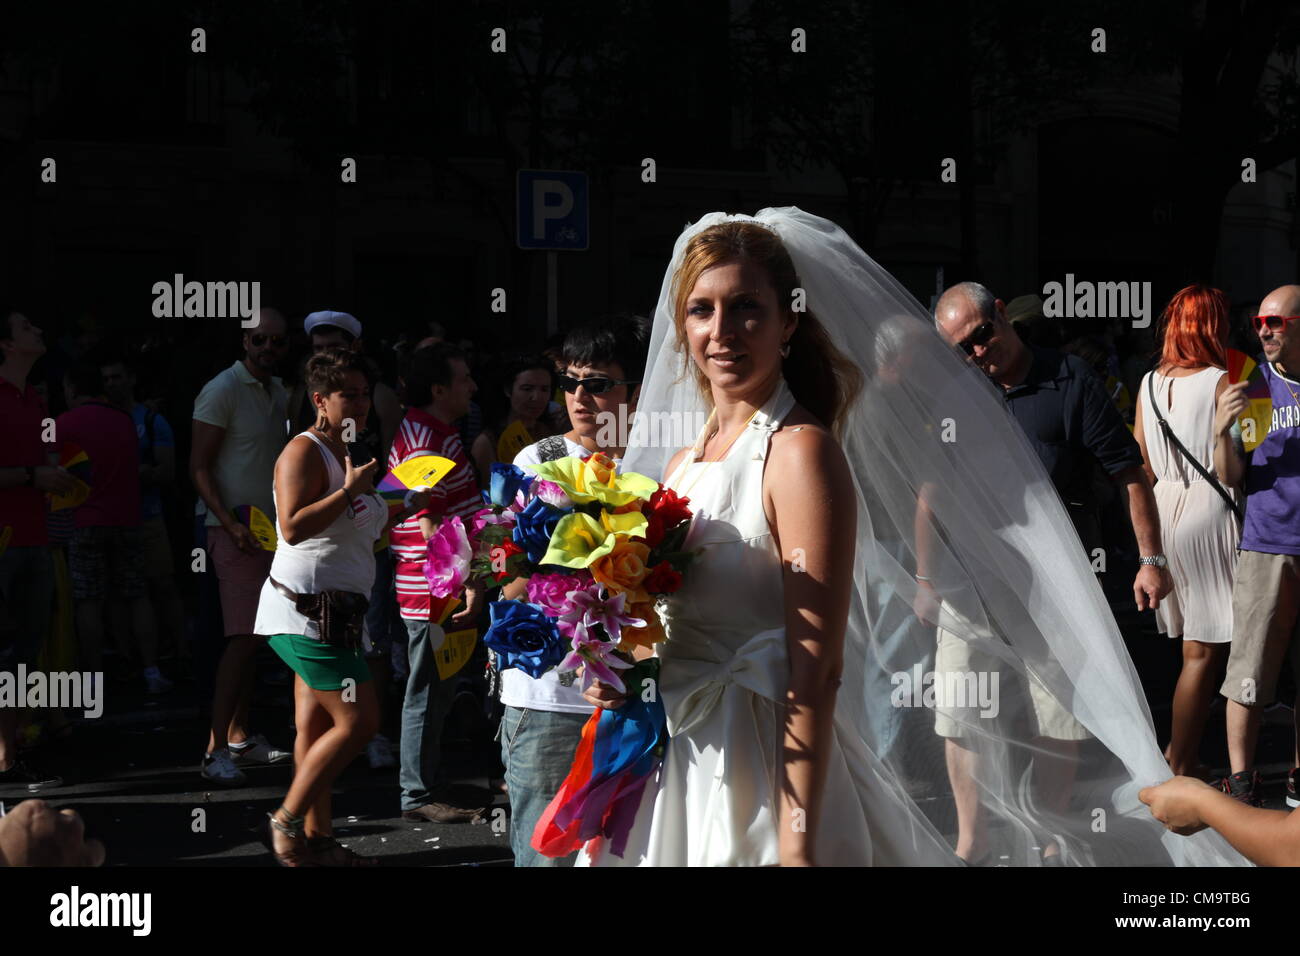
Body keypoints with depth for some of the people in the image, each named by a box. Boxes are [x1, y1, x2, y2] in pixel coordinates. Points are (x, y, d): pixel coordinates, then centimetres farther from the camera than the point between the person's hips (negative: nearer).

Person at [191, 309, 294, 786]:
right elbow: (199, 466, -12)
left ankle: (239, 736, 19)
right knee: (242, 638, -14)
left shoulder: (279, 394, 14)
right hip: (235, 530, -8)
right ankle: (215, 751, -13)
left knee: (250, 638, 11)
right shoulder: (222, 390, -10)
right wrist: (230, 522, -21)